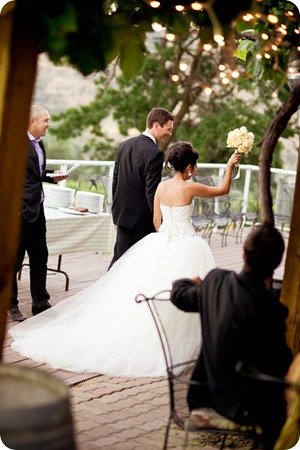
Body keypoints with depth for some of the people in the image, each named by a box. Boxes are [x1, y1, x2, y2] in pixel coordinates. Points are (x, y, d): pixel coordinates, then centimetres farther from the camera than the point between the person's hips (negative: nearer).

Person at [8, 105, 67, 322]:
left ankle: (40, 302, 24)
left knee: (40, 257, 14)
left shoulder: (39, 144, 12)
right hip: (21, 210, -9)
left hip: (37, 209, 9)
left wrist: (52, 174, 4)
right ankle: (10, 304, 16)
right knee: (14, 259, 3)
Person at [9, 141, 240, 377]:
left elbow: (156, 221, 11)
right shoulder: (190, 188, -11)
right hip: (185, 247, -6)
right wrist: (229, 165, 12)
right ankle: (178, 343, 5)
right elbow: (223, 189, 1)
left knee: (145, 291, 12)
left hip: (160, 243, 6)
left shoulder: (161, 186, 5)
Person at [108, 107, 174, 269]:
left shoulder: (125, 145, 5)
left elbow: (115, 180, 11)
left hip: (122, 214, 7)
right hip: (142, 218, -7)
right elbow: (151, 191, -19)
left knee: (120, 256, 12)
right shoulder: (154, 154, -18)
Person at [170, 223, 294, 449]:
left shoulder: (215, 280, -10)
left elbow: (180, 296, 12)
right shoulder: (269, 310, -29)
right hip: (239, 403, -7)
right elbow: (282, 364, -15)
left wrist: (190, 283, 34)